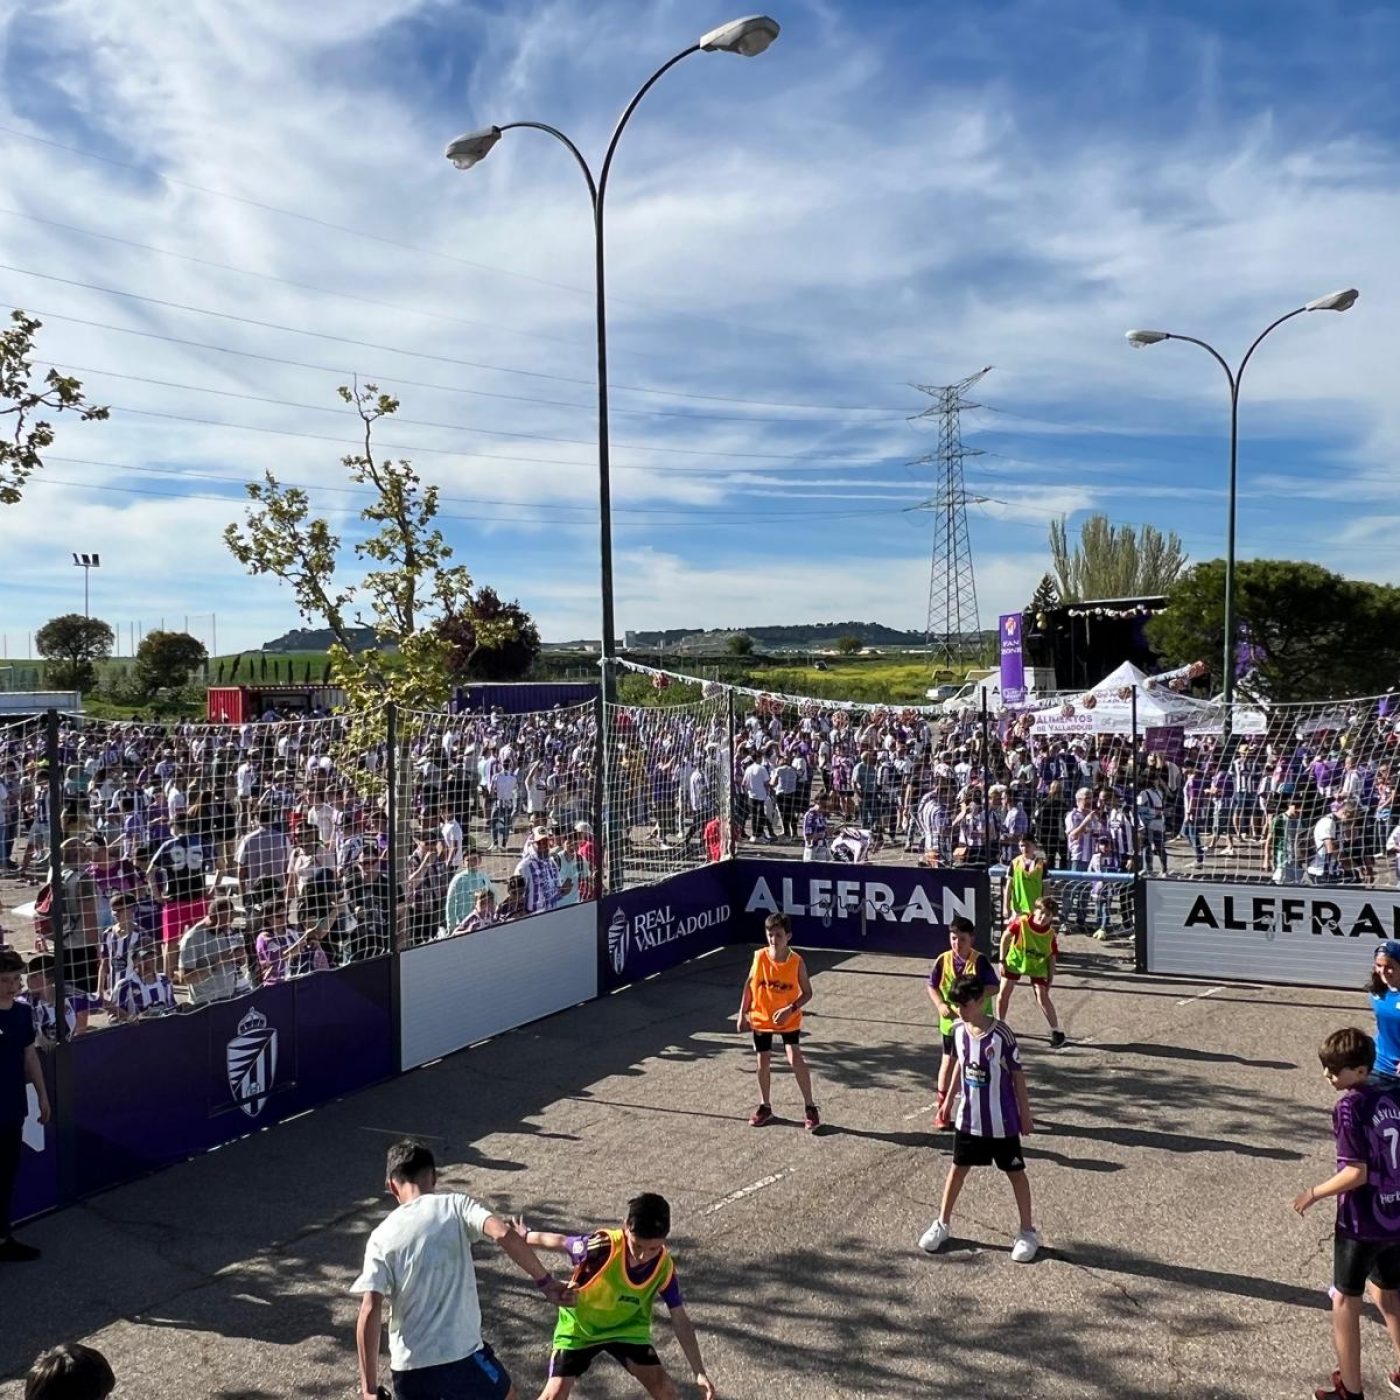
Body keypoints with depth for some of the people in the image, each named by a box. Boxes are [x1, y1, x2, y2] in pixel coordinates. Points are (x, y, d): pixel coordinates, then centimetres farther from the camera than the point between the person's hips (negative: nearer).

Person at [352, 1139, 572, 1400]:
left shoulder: (381, 1236, 2)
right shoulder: (454, 1205, -2)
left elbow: (369, 1312, -7)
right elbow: (504, 1234, -19)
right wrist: (545, 1281, -9)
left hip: (408, 1368, 2)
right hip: (462, 1357, -2)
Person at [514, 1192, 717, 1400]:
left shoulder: (664, 1266, -26)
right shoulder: (602, 1246, -37)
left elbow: (680, 1320, -15)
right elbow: (557, 1241, -17)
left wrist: (700, 1373, -18)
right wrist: (524, 1236, 2)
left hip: (626, 1327, 3)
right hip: (579, 1325, -2)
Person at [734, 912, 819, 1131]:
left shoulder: (796, 961, -14)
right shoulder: (759, 957, -9)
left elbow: (807, 993, -7)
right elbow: (750, 984, 3)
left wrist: (790, 1009, -21)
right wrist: (743, 1013, 1)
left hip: (789, 1019, -2)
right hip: (761, 1018, 2)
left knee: (795, 1059, -15)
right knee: (763, 1063, 8)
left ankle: (810, 1108, -2)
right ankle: (765, 1106, 27)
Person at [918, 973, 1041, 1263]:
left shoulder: (1000, 1034, -21)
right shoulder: (959, 1030, -5)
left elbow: (1017, 1073, -12)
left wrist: (1025, 1114, -7)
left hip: (1001, 1121, -5)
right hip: (968, 1117, 5)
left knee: (1014, 1172, 10)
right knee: (958, 1168, 15)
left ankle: (1028, 1231, 24)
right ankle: (942, 1224, 28)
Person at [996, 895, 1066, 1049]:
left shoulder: (1050, 933, -19)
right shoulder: (1022, 922, -24)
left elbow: (1052, 957, -7)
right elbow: (1006, 937, -11)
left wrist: (1050, 979, -7)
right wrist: (1002, 960, -9)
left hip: (1038, 966, -1)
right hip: (1015, 960, 1)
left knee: (1042, 997, -11)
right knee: (1003, 993, 1)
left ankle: (1056, 1032, 3)